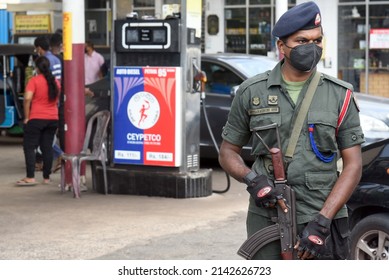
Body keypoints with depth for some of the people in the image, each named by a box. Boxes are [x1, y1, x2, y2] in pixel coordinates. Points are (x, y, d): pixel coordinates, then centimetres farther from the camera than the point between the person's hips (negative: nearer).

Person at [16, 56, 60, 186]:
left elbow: (27, 99, -17)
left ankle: (30, 177, -8)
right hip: (53, 119, 5)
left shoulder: (34, 80, -9)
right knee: (47, 147, 9)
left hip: (36, 119, -5)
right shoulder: (55, 82, 10)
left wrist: (26, 117, -10)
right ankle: (47, 177, 9)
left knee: (29, 147, -1)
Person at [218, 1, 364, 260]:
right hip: (266, 219, 1)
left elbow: (353, 165, 0)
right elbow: (228, 151, 12)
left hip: (322, 219, 0)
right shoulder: (252, 92, 4)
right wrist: (252, 179, -11)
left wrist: (322, 221, -12)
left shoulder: (340, 96, 2)